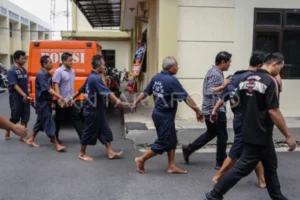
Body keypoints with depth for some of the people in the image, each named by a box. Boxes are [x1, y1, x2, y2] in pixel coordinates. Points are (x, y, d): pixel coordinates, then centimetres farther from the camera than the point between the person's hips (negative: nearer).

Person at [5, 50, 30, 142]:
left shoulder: (24, 70, 9)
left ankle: (22, 136, 12)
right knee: (15, 118, 6)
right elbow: (15, 85, -21)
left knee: (25, 118, 4)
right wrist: (23, 95, -31)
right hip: (16, 98, -6)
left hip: (25, 98, 6)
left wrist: (27, 95, 14)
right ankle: (7, 133, 28)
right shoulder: (12, 71, -12)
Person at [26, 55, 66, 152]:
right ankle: (57, 145, -2)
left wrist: (57, 97, 9)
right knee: (49, 123, -6)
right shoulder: (41, 75, -19)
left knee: (41, 122, 18)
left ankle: (31, 140, 31)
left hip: (46, 102, 10)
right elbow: (48, 89, -27)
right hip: (42, 103, -10)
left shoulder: (47, 74, 10)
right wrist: (59, 96, -32)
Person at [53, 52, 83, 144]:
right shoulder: (59, 71, -14)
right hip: (62, 101, -7)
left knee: (76, 118, 7)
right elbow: (56, 86, -17)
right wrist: (59, 99, -24)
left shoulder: (72, 71, 9)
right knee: (59, 120, 7)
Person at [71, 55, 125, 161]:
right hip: (92, 111, -10)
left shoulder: (91, 77, 10)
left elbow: (81, 90, 20)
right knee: (89, 132, 4)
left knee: (105, 131, 11)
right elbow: (107, 92, -32)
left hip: (97, 110, 10)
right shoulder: (96, 78, -22)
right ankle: (82, 154, 20)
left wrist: (72, 98, 30)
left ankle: (110, 152, 15)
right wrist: (117, 101, -39)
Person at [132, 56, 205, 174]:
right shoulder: (172, 80, -20)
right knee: (163, 143, 3)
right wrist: (197, 111, -14)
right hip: (165, 116, -9)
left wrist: (135, 102, 21)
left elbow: (146, 92, 10)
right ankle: (141, 160, 12)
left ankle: (172, 166, 21)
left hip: (158, 113, 9)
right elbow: (186, 97, -19)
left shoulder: (156, 77, 3)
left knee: (171, 141, 15)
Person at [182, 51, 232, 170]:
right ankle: (221, 163, 13)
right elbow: (209, 92, -27)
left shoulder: (214, 72, 13)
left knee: (211, 133, 21)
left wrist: (224, 85, 18)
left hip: (210, 109, 10)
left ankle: (188, 149, 22)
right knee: (222, 137, 2)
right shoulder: (215, 74, -18)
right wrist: (223, 86, -34)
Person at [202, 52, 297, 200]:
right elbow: (273, 112, -21)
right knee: (242, 168, -2)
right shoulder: (270, 81, -16)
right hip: (260, 134, -9)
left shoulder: (247, 79, 8)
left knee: (271, 166, 21)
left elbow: (235, 102, 13)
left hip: (249, 131, 9)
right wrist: (288, 135, -15)